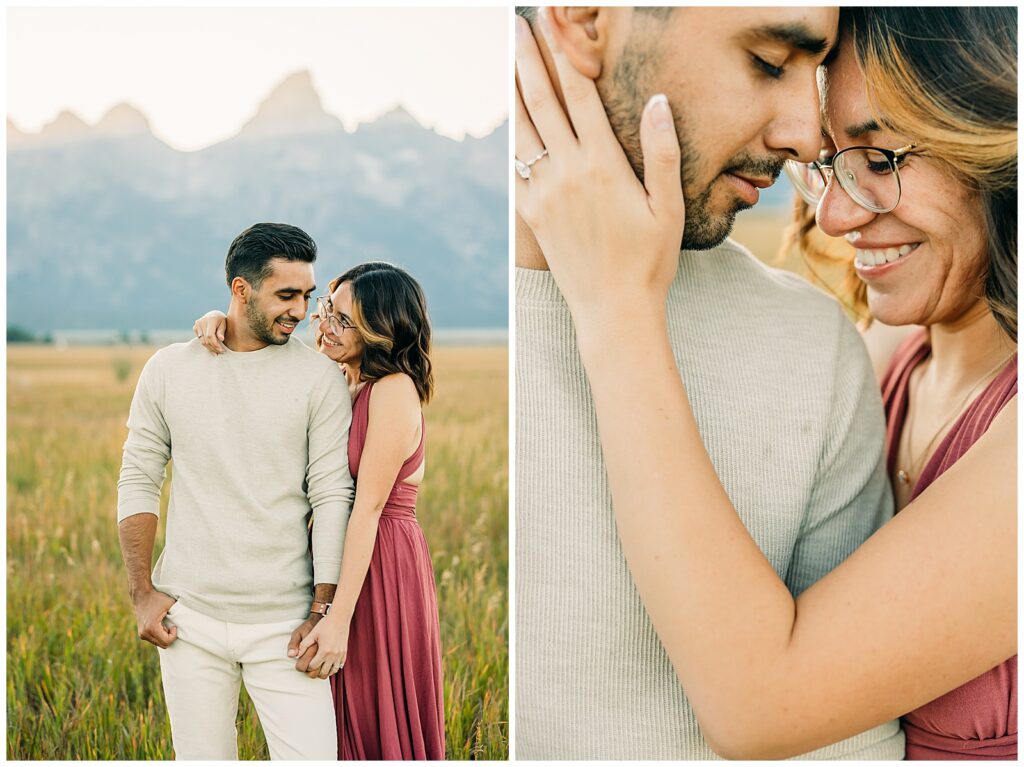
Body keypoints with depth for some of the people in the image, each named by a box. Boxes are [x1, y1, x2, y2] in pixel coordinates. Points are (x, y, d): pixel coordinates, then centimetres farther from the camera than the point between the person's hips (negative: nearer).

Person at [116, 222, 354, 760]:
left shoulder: (319, 377, -2)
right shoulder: (169, 370, 4)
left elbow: (333, 496, -4)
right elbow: (138, 481, 8)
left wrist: (324, 611, -8)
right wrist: (142, 593, 1)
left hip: (283, 623, -1)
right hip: (189, 619, 1)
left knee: (312, 756, -8)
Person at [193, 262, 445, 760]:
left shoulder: (393, 390, -18)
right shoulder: (337, 380, 5)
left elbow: (368, 510, -21)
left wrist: (339, 619, -22)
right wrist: (222, 320, -9)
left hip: (380, 568, -8)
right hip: (339, 555, 8)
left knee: (379, 726, 5)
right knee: (341, 728, 16)